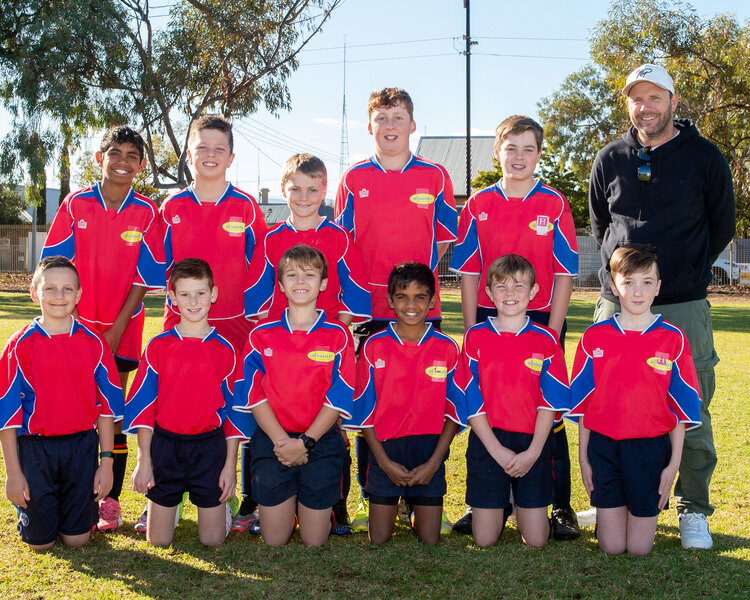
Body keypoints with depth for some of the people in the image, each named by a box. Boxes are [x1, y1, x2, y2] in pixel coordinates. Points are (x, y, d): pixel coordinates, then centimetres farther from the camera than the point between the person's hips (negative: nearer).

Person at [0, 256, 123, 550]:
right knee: (40, 541, 6)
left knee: (77, 539, 6)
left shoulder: (93, 344, -1)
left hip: (82, 447, 2)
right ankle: (25, 504, 35)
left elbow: (107, 404, 3)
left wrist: (107, 460, 0)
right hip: (34, 448, -1)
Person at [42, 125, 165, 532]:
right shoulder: (75, 204, -1)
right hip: (77, 323, 1)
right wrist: (71, 317, -7)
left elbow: (144, 278, -4)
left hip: (121, 328, -1)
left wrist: (117, 328, -9)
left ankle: (110, 500, 13)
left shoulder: (146, 213, -3)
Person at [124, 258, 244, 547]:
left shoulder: (225, 350, -1)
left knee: (213, 540, 4)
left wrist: (230, 464, -1)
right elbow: (143, 404, 0)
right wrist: (143, 460, -4)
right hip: (165, 445, 0)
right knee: (158, 540, 6)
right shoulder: (158, 347, -1)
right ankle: (169, 503, 37)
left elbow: (233, 410, 2)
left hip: (210, 447, 0)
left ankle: (221, 502, 34)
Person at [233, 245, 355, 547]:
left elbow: (338, 400, -6)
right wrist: (281, 441, -13)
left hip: (321, 441, -1)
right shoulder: (261, 335, 1)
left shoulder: (338, 336, -2)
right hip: (273, 440, 1)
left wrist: (304, 442, -15)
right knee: (274, 541, 4)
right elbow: (254, 397, -2)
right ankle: (288, 504, 33)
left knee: (314, 541, 5)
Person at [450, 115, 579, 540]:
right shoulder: (479, 205, 5)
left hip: (542, 320, -1)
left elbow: (565, 274, -1)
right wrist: (472, 330, -1)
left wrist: (552, 332, -8)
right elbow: (468, 273, 5)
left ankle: (560, 506, 13)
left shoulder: (554, 205, 1)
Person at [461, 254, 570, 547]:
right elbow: (472, 401, -3)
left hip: (533, 443, 1)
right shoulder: (475, 337, 1)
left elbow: (550, 402, -2)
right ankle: (496, 509, 31)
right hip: (487, 442, 0)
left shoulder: (546, 340, 2)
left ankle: (522, 507, 31)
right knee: (484, 540, 0)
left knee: (536, 541, 1)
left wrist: (533, 452, -12)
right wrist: (497, 450, -11)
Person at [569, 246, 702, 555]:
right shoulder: (594, 337, 0)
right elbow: (583, 402, 5)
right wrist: (583, 457, 4)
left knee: (639, 548, 4)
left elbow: (681, 406, 0)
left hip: (650, 448, -1)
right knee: (612, 547, 4)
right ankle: (605, 514, 33)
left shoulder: (673, 339, -2)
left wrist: (674, 462, -2)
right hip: (604, 447, 1)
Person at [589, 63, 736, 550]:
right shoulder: (610, 160, 8)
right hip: (617, 304, 3)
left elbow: (722, 227, 11)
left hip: (683, 307, -2)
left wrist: (686, 270, 11)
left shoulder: (704, 157, 2)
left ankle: (693, 511, 14)